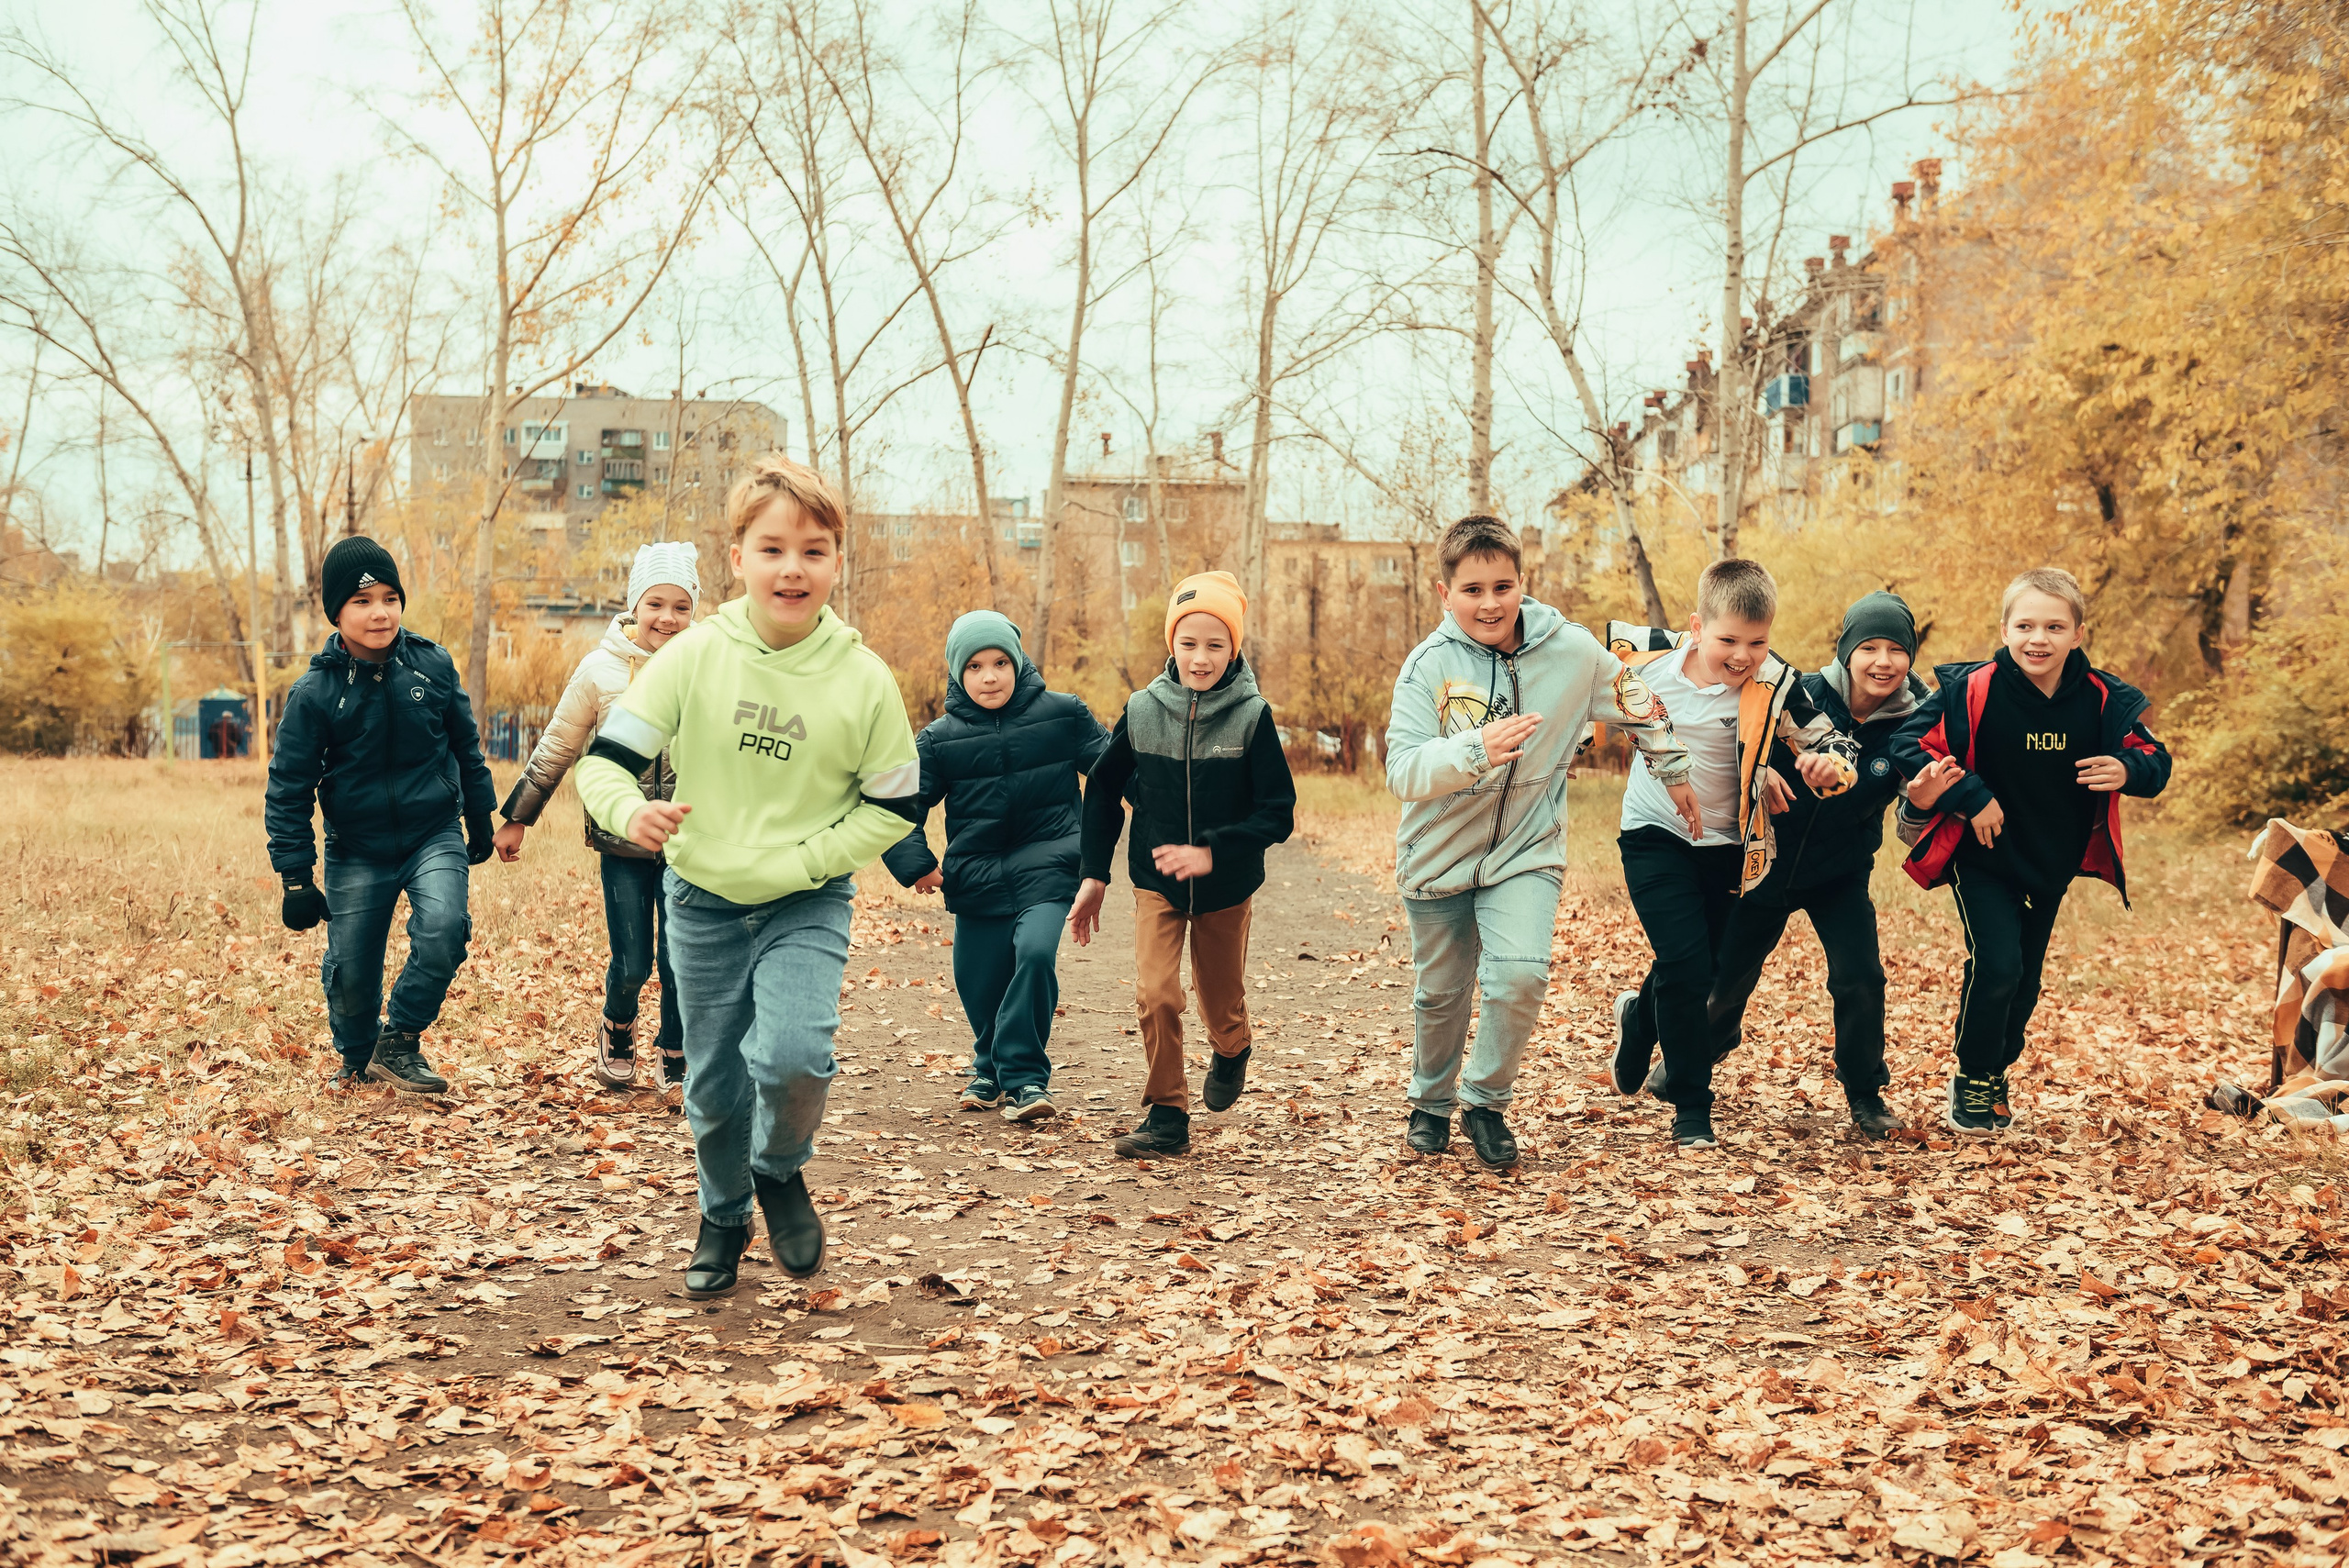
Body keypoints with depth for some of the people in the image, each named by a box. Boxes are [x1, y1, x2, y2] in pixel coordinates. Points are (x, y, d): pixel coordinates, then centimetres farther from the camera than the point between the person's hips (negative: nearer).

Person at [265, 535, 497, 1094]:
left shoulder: (433, 665, -5)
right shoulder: (315, 692, -10)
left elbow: (466, 746, 10)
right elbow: (288, 790, -4)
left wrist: (481, 818, 17)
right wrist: (296, 877, -6)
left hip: (434, 837, 0)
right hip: (356, 853, 0)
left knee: (443, 930, -26)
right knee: (350, 973, 5)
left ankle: (400, 1041, -2)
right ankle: (358, 1059, 38)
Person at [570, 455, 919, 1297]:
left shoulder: (863, 677, -12)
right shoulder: (694, 654, -12)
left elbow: (892, 807, -4)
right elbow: (606, 757, -8)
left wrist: (800, 862, -15)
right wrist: (631, 811, -31)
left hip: (807, 904, -1)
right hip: (702, 900, 2)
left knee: (793, 1052, -24)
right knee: (713, 1085, 13)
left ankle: (781, 1171, 10)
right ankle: (723, 1216, 42)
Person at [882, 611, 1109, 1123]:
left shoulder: (1063, 714, 0)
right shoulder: (940, 738, 2)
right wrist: (914, 863, -8)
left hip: (1047, 869, -2)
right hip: (976, 879, 2)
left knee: (1036, 951, -25)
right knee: (979, 985, 4)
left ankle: (1024, 1075, -11)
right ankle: (990, 1067, 34)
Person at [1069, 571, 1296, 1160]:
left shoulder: (1252, 716, -13)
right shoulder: (1142, 710, -7)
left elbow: (1278, 814, -13)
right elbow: (1105, 790, 7)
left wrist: (1212, 852, -25)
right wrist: (1094, 875, 5)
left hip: (1226, 888, -1)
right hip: (1156, 883, 1)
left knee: (1221, 1006, 13)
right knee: (1156, 996, -15)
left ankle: (1232, 1051, 49)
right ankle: (1166, 1116, 0)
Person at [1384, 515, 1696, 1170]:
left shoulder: (1571, 650, -11)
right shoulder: (1429, 665, -15)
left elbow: (1636, 703, 9)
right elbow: (1401, 772, -24)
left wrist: (1674, 770, 19)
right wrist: (1475, 749, -39)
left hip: (1527, 851, 0)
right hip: (1439, 856, 0)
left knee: (1521, 975, -20)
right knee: (1440, 994, 14)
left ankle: (1487, 1101, 5)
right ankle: (1431, 1103, 40)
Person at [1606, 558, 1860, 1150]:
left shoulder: (1774, 684, -17)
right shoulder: (1650, 654, -14)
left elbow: (1834, 745, -13)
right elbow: (1606, 643, 9)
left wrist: (1828, 764, -36)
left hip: (1724, 844, 2)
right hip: (1655, 835, -2)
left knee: (1695, 971, 15)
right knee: (1687, 967, -14)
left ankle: (1638, 1016, 50)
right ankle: (1691, 1109, -1)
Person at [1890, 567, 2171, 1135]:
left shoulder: (2102, 700, -10)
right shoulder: (1974, 690, -19)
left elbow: (2155, 758, 0)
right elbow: (1911, 745, -16)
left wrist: (2129, 771, -23)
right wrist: (1970, 796, -23)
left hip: (2053, 865, 4)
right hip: (1983, 859, -4)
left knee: (2026, 980, 15)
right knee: (1997, 964, -19)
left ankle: (1997, 1073, 40)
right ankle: (1972, 1079, 3)